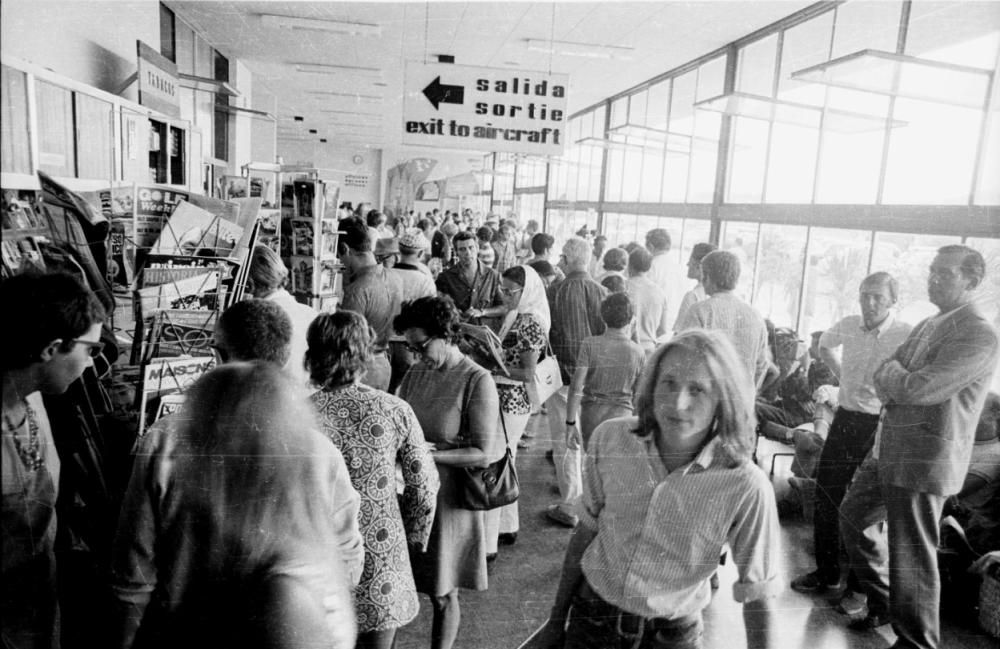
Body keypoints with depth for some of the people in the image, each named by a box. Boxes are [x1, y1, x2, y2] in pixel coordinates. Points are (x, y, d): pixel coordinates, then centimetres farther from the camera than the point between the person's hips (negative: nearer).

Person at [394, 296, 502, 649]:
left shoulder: (478, 381, -13)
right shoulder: (416, 373, 4)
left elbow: (484, 454, -15)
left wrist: (429, 454, -21)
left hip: (449, 499, -4)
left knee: (443, 594, 12)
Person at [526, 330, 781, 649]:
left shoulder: (745, 487, -22)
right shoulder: (609, 440, -15)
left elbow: (756, 596, -10)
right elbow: (585, 533, -3)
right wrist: (556, 621, 4)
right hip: (592, 616, 2)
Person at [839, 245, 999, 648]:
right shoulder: (927, 326, 12)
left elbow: (918, 389, -25)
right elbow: (883, 378, 11)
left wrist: (892, 373, -5)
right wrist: (894, 382, -10)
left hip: (925, 457, -9)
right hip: (889, 447, 9)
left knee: (911, 556, 2)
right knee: (853, 516, 21)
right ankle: (883, 603, 39)